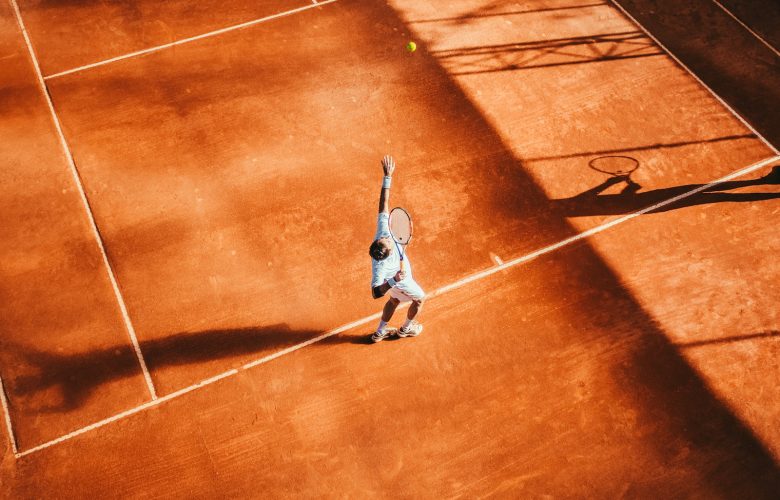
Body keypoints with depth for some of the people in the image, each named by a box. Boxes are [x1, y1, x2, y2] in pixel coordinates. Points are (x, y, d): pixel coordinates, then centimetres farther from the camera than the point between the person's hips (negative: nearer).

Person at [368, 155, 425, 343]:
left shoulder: (383, 232, -40)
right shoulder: (380, 267, -51)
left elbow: (384, 204, -39)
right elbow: (376, 293, -52)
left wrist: (388, 176, -41)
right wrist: (393, 281, -66)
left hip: (396, 277, 6)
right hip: (401, 282, -6)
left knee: (394, 300, 33)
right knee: (420, 299, 24)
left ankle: (380, 332, 50)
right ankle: (406, 328, 50)